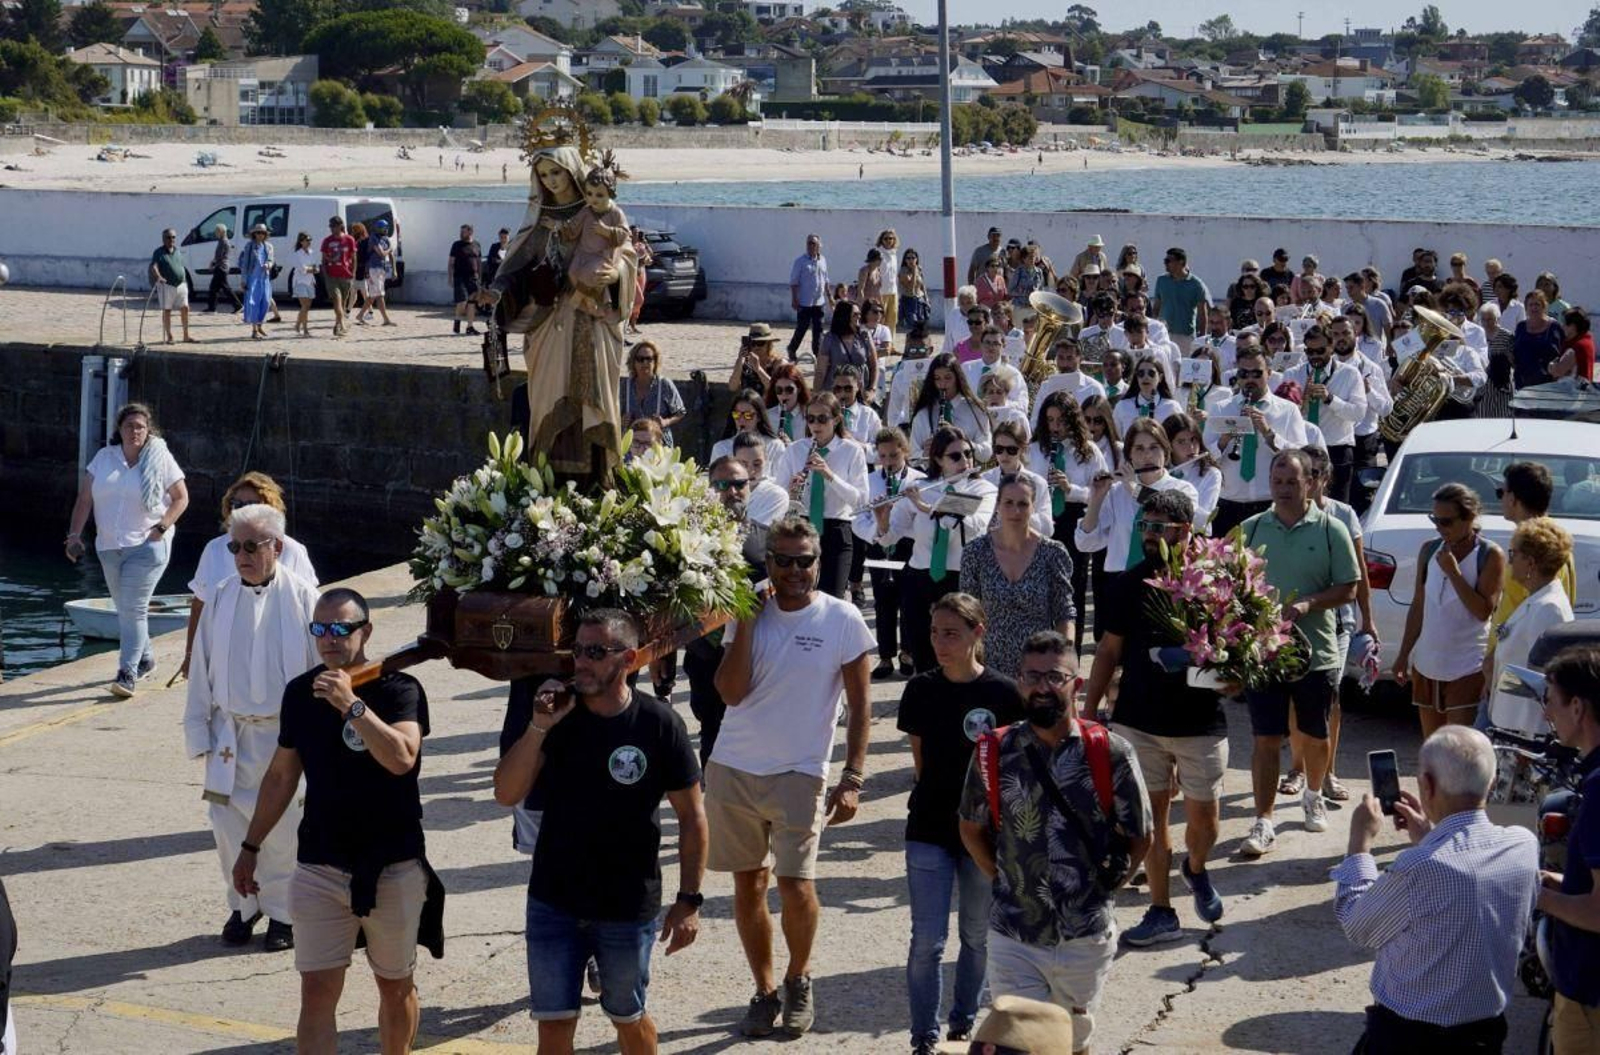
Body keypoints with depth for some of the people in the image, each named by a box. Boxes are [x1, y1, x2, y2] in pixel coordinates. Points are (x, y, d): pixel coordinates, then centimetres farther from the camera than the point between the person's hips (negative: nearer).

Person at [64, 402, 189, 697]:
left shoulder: (161, 460, -4)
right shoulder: (103, 458, 5)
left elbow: (181, 498, 0)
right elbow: (84, 499, 5)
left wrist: (161, 528, -12)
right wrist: (74, 535, -4)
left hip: (147, 546, -5)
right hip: (109, 547, 5)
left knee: (133, 609, -13)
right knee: (125, 608, 15)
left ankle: (127, 674, -13)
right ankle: (146, 660, 33)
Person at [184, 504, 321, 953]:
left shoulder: (302, 597, -7)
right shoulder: (220, 598, 2)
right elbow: (201, 670, 7)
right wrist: (199, 731, 5)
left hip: (285, 733, -3)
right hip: (230, 732, 3)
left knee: (282, 825, 2)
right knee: (229, 822, 6)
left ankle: (282, 912, 20)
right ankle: (243, 905, 26)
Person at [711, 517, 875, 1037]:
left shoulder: (842, 619, -6)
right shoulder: (751, 614, 2)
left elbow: (859, 707, -4)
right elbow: (731, 692, -8)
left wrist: (852, 779, -10)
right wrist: (745, 622, -13)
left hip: (799, 774, -3)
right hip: (733, 769, 3)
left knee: (796, 885, -10)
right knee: (748, 883, 9)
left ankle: (798, 980, 17)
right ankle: (765, 992, 24)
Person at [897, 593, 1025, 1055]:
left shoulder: (1003, 693, -8)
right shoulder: (921, 690, -3)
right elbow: (920, 760, 8)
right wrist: (941, 794, 5)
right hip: (930, 830, 1)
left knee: (977, 936, 14)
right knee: (927, 939, -2)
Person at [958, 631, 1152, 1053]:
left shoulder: (1109, 754, -8)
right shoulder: (994, 754, -5)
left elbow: (1139, 838, 3)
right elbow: (972, 829, 10)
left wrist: (1099, 887, 1)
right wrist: (1005, 880, 6)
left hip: (1085, 937, 0)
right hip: (1013, 939, 0)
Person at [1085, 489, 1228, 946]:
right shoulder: (1127, 585, 0)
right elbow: (1109, 651, 7)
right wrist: (1088, 712, 4)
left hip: (1201, 720, -2)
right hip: (1138, 719, 2)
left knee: (1205, 818, 4)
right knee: (1151, 814, 6)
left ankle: (1196, 869, 38)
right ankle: (1161, 912, 17)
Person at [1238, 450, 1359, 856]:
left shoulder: (1331, 530, -3)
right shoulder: (1251, 529, 3)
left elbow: (1348, 589, -4)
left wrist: (1308, 605, -19)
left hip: (1316, 651, 0)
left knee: (1315, 735, 15)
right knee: (1266, 739, -2)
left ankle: (1313, 796, 40)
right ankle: (1263, 824, 1)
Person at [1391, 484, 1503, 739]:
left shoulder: (1489, 555, -10)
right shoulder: (1429, 550, 6)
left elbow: (1483, 611, -16)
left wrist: (1453, 572, -19)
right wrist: (1404, 654, 10)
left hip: (1468, 668, -6)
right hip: (1428, 664, 6)